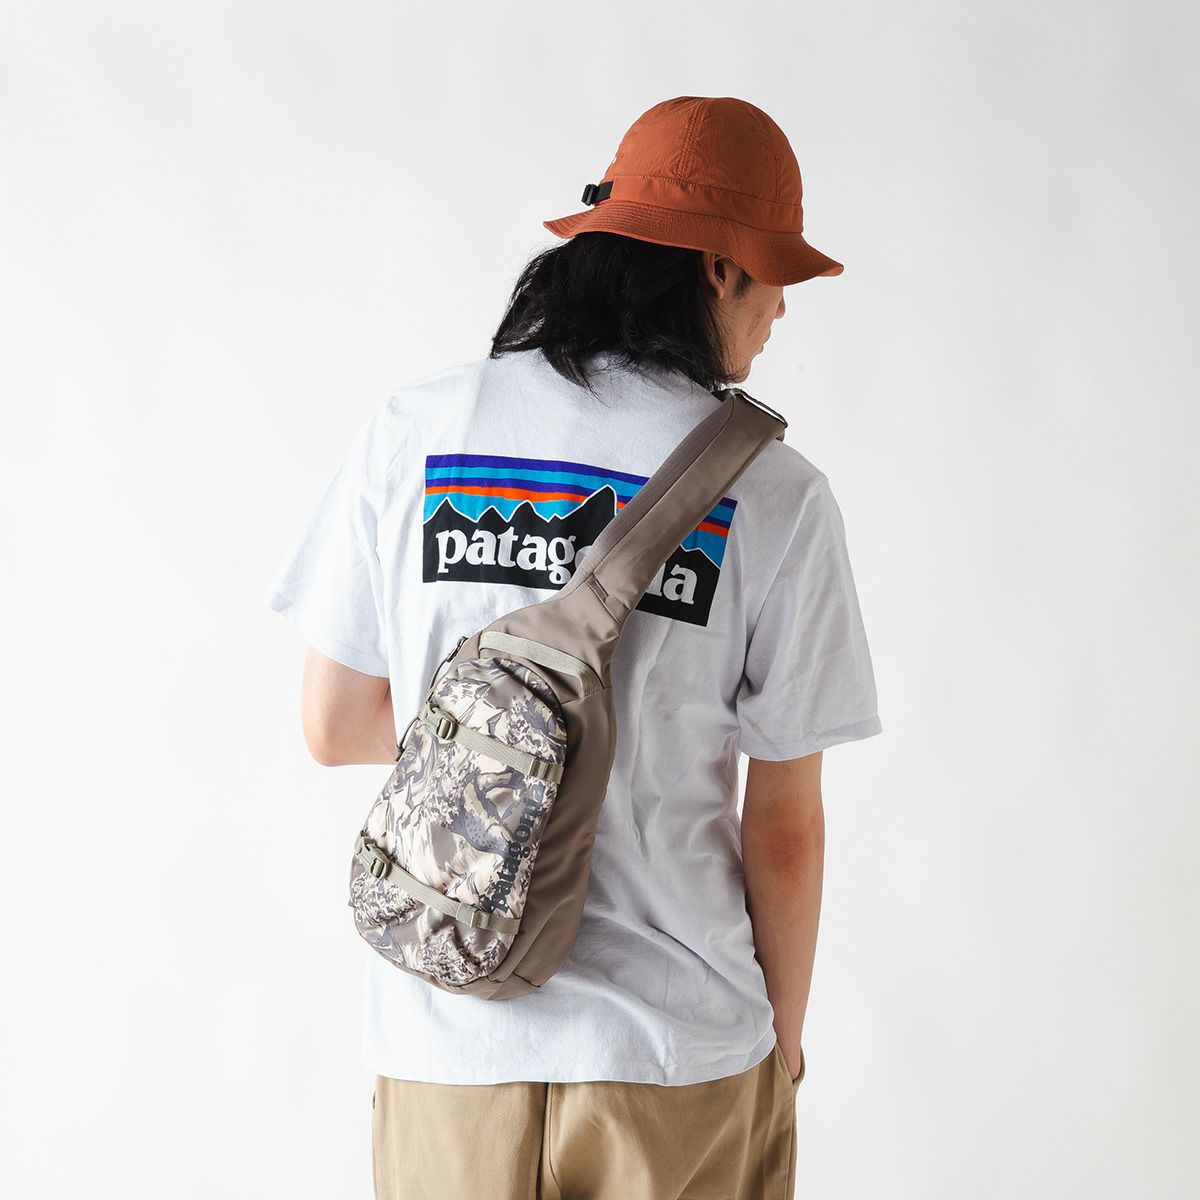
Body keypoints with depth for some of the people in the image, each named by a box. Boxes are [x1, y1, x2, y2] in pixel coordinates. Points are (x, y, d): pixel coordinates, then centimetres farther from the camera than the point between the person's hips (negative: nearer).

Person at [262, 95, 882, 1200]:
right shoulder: (775, 494, -9)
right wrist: (782, 1040, 11)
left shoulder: (411, 432, -2)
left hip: (445, 1043, 2)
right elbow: (785, 828, -4)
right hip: (675, 1056, -2)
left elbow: (333, 729, 3)